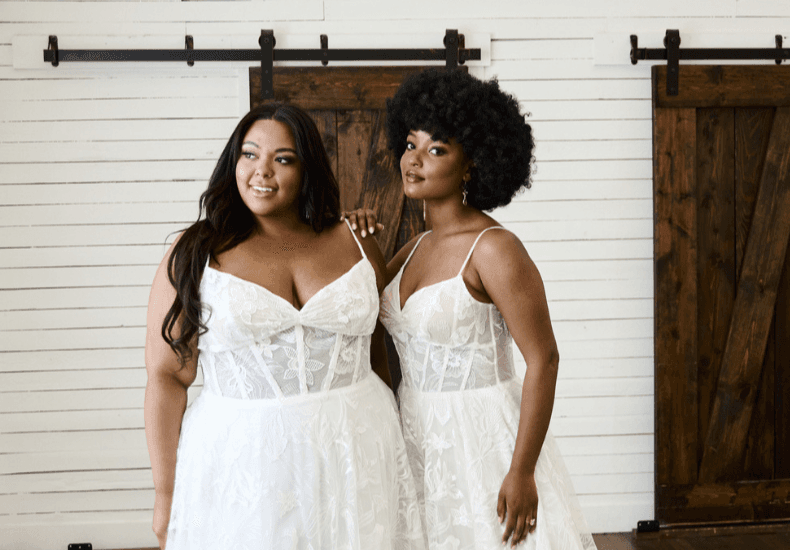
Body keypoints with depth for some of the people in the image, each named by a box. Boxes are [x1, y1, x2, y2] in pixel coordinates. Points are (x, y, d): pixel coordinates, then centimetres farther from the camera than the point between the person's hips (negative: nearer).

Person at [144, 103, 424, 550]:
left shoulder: (357, 246, 6)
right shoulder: (195, 255, -2)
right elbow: (168, 378, -3)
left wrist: (397, 451, 14)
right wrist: (166, 496, -5)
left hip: (353, 461, 2)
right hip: (242, 466, -2)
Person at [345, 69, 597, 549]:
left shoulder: (494, 248, -16)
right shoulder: (416, 249, 7)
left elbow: (544, 360, -18)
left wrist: (522, 471, -21)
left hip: (482, 437, -7)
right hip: (419, 437, 7)